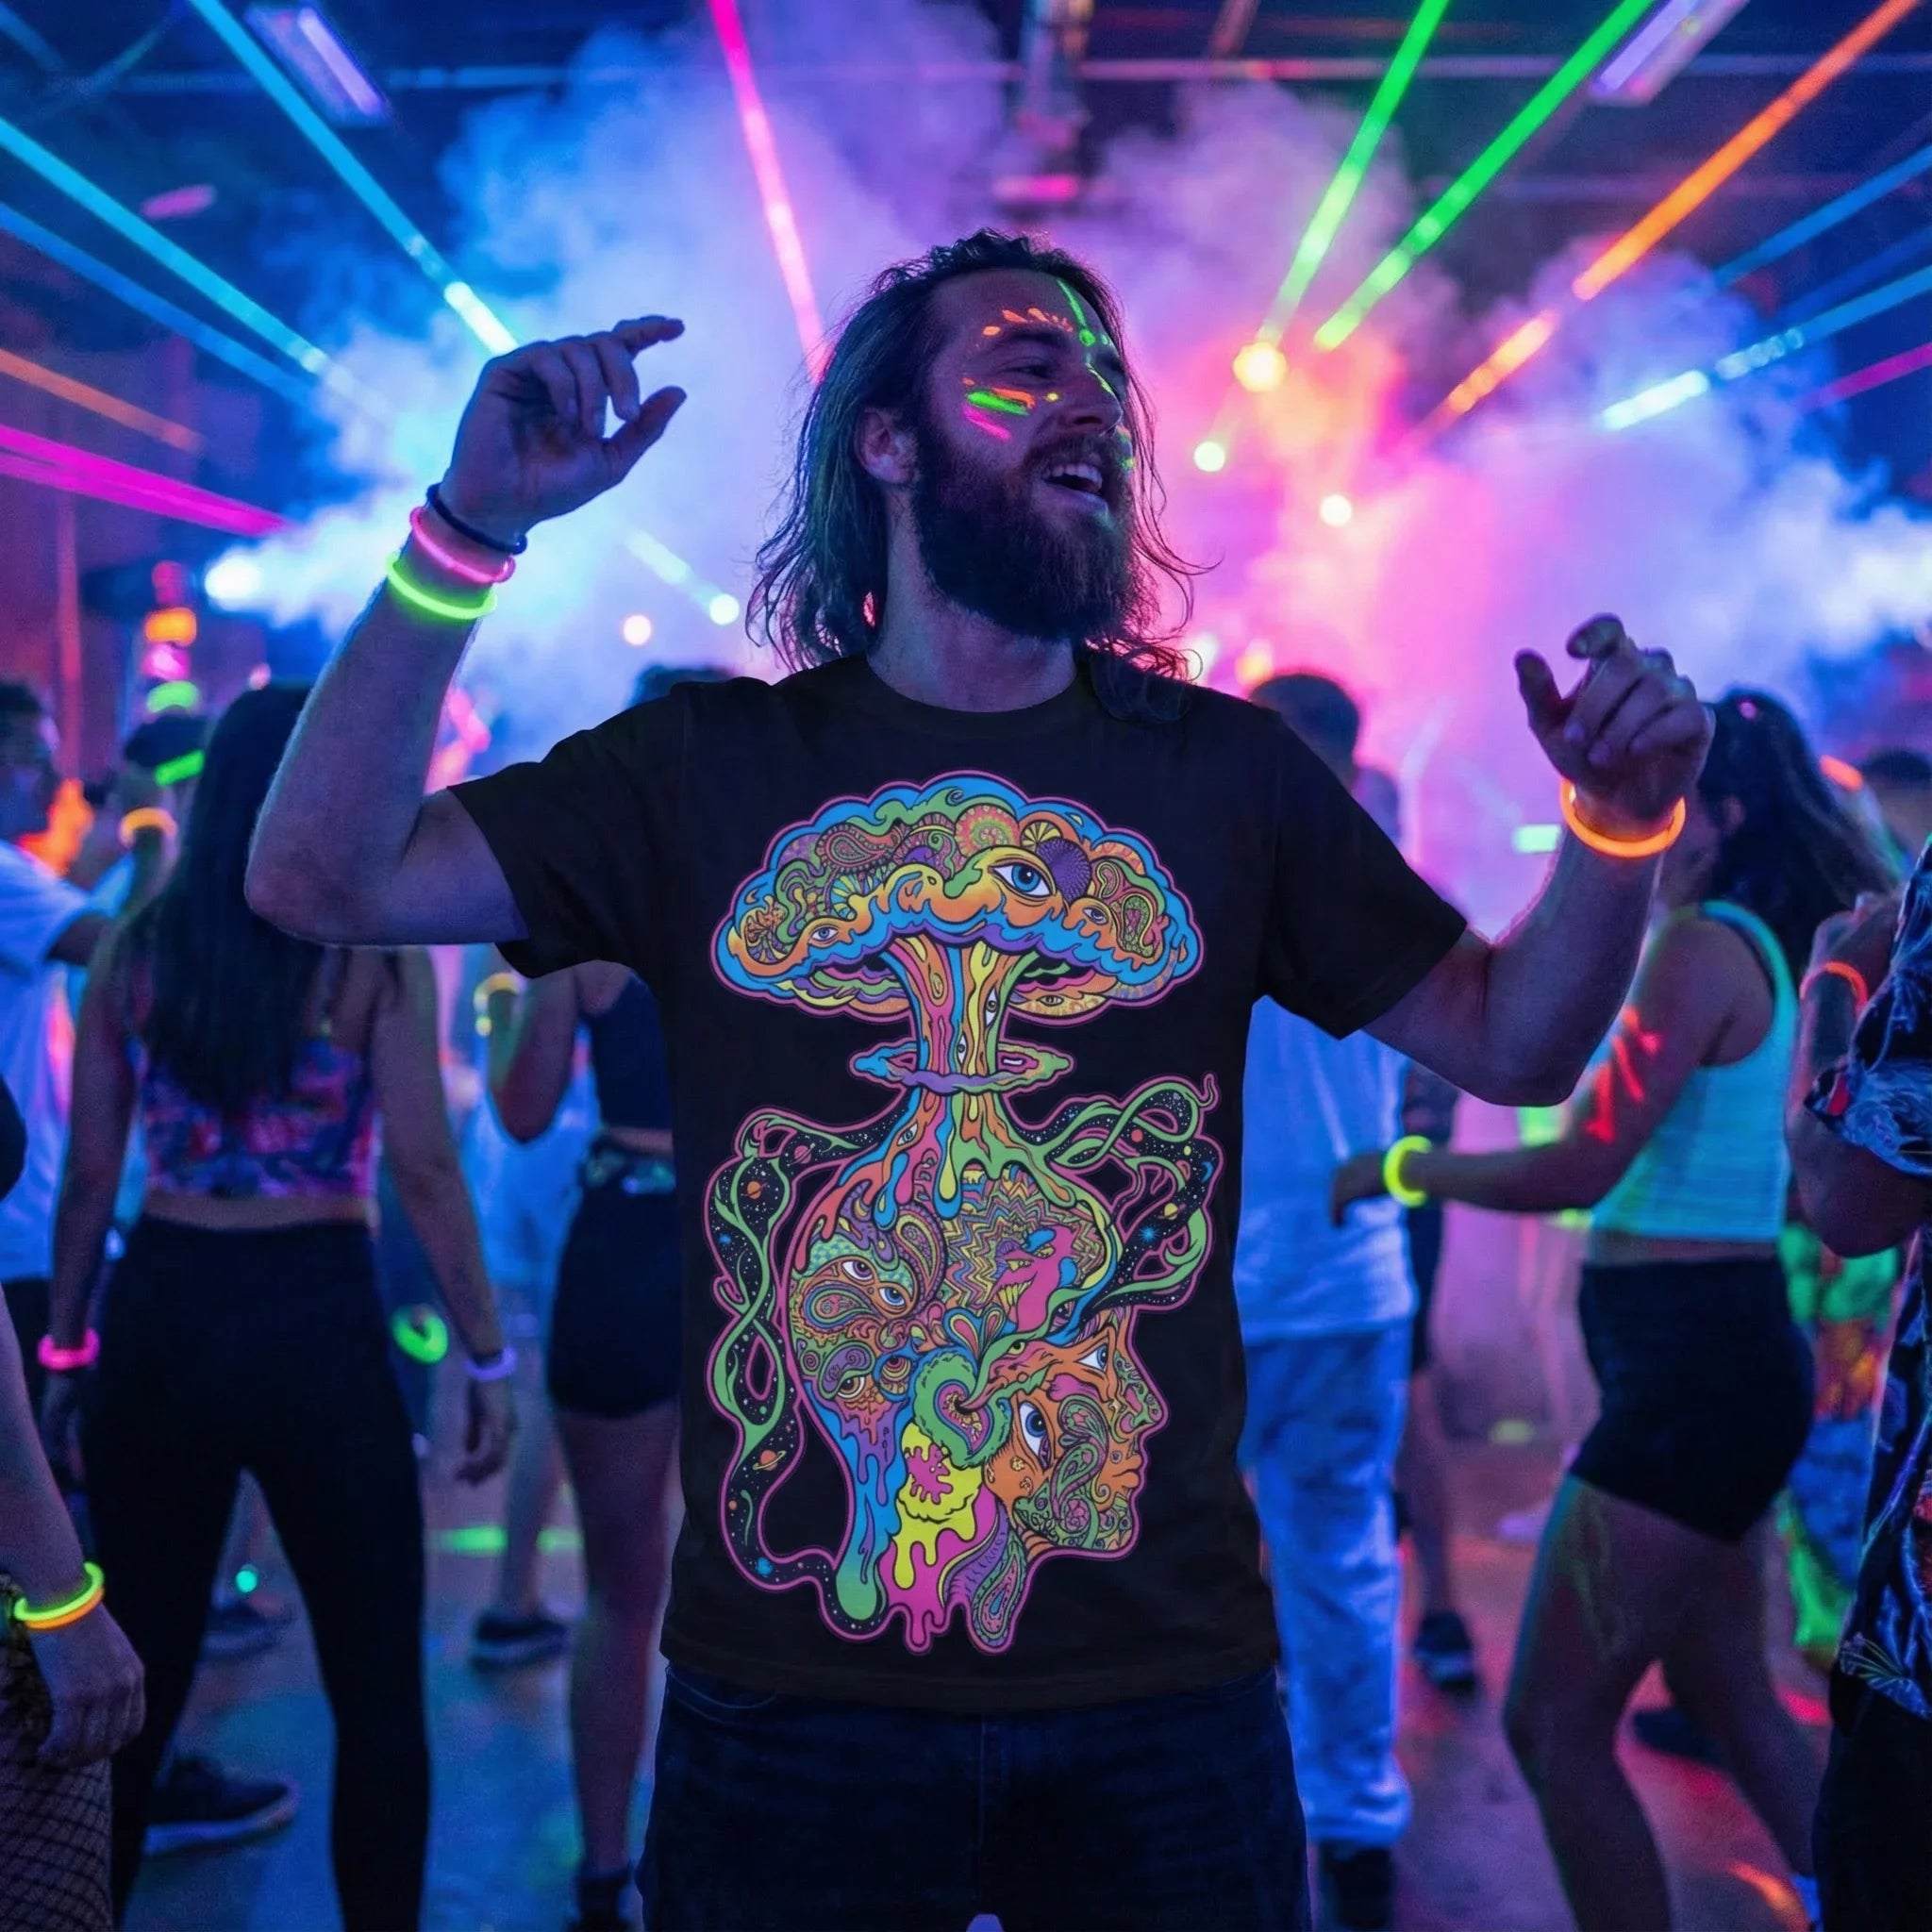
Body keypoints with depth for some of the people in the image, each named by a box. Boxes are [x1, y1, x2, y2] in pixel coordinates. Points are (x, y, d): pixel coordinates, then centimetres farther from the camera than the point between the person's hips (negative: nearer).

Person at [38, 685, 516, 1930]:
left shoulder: (133, 950, 4)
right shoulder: (374, 951, -6)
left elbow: (90, 1177, 6)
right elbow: (426, 1170, -10)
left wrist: (66, 1350, 14)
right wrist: (486, 1354, -4)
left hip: (158, 1316, 4)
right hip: (316, 1323, -4)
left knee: (134, 1674, 17)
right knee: (378, 1691, 9)